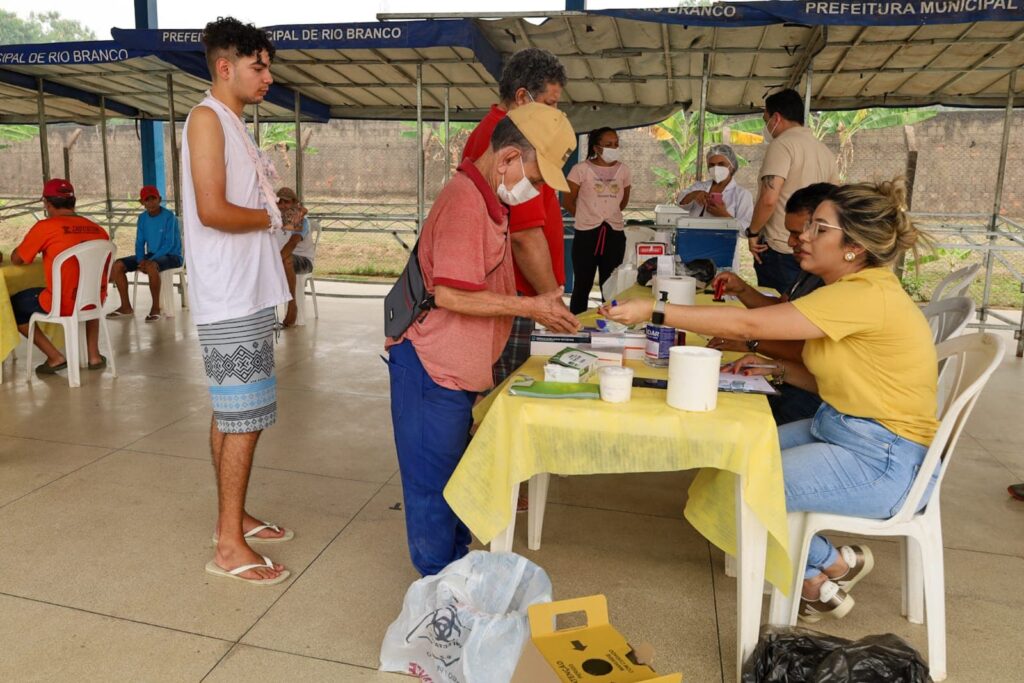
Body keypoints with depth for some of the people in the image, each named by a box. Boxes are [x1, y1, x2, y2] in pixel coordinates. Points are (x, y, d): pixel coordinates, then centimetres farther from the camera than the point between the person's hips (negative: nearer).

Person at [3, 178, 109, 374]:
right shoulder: (98, 229, 3)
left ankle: (55, 357, 11)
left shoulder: (45, 227, -9)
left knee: (13, 305, 20)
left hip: (62, 304, -5)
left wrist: (35, 250, 24)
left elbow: (16, 259, 2)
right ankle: (94, 355, 29)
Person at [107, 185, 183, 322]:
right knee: (117, 265, -9)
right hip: (151, 255, 7)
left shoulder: (169, 217, -13)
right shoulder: (142, 218, 7)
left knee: (151, 266, -39)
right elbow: (139, 243, 9)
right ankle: (126, 306, 0)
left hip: (171, 255, -7)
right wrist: (140, 260, -10)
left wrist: (150, 260, -25)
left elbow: (169, 244, -18)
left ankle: (156, 306, -23)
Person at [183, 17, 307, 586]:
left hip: (247, 295, 10)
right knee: (244, 417, -6)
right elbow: (212, 211, -21)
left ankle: (234, 517, 27)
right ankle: (230, 546, 5)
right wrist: (276, 218, -8)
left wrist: (278, 212, 3)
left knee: (231, 413, 15)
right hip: (230, 299, -10)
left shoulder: (233, 124, 19)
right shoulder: (207, 118, -11)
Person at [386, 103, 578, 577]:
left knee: (453, 476, 20)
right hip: (432, 368, -10)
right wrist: (529, 307, -18)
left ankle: (456, 569, 35)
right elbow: (452, 294, -26)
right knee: (434, 480, 3)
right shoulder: (465, 201, -20)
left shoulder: (487, 200, 13)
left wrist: (542, 304, 11)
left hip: (457, 368, 10)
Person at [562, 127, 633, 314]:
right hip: (586, 233, -3)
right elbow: (567, 201, 0)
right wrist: (586, 217, 7)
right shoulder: (581, 169, -6)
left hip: (614, 233, 3)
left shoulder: (623, 170, 6)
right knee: (582, 286, 4)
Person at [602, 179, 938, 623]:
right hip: (835, 430, 10)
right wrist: (776, 368, 0)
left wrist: (654, 311, -29)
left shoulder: (867, 296, -24)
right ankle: (813, 577, 16)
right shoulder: (849, 289, 7)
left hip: (882, 460, -10)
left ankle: (830, 567, 11)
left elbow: (748, 324, -30)